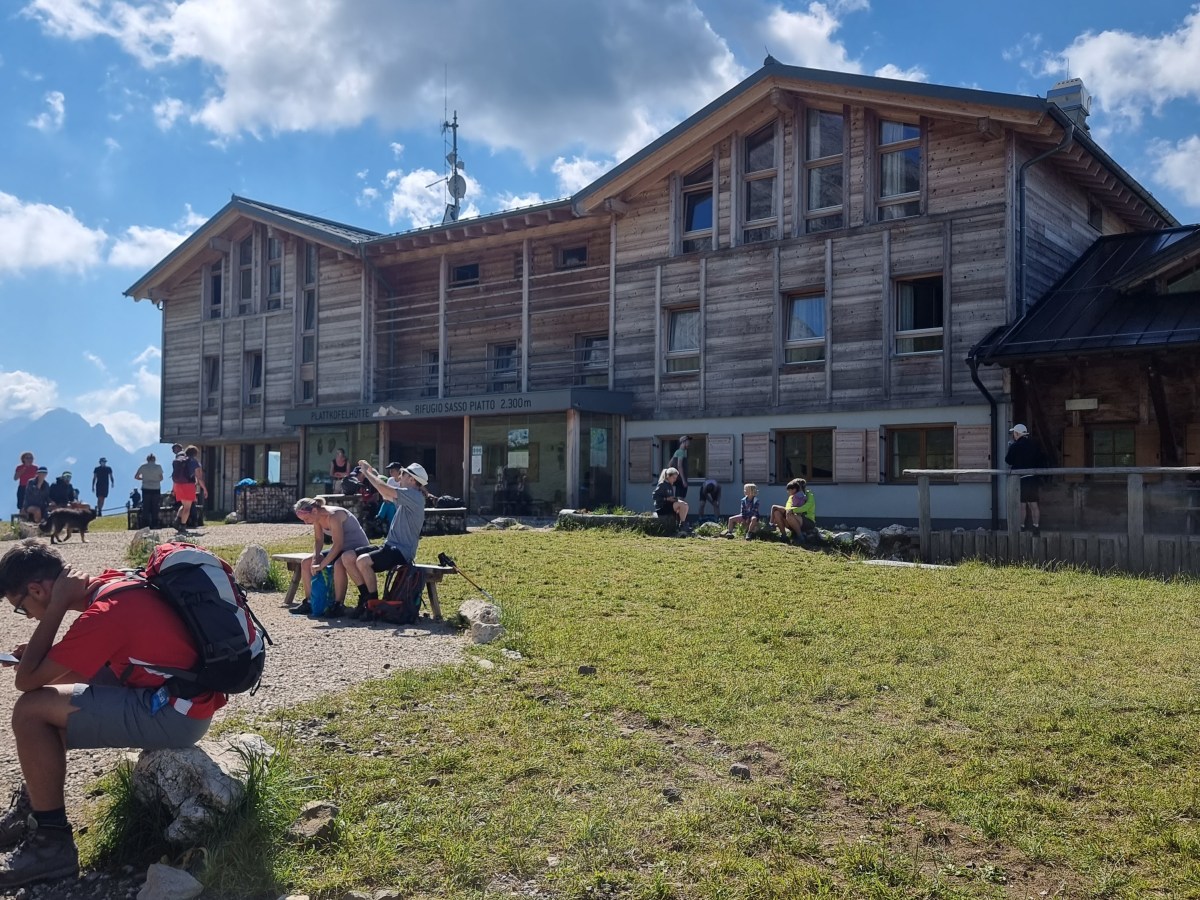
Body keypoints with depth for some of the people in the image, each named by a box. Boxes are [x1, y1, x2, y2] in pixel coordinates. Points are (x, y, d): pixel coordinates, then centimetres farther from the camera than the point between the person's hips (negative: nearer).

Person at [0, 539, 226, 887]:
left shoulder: (103, 613, -22)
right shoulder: (111, 584, 6)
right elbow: (83, 650, 24)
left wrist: (57, 606, -12)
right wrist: (36, 653, 8)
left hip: (175, 714, -10)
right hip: (181, 695, 10)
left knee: (31, 711, -12)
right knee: (60, 680, 20)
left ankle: (52, 841, -1)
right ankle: (35, 806, 26)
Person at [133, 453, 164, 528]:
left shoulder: (143, 466, 1)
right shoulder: (158, 466, -1)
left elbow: (136, 477, 3)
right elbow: (161, 478, 4)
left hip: (146, 489, 0)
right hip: (156, 489, 0)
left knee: (146, 508, 5)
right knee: (155, 508, 5)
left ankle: (145, 524, 1)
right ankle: (154, 524, 3)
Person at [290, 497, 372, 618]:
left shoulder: (333, 515, -28)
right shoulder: (317, 517, -3)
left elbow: (337, 544, -32)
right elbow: (318, 540, 3)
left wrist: (321, 565, -30)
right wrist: (315, 560, -13)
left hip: (359, 547, -9)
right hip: (340, 550, 9)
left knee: (339, 564, -40)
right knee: (306, 562, 3)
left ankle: (338, 605, -26)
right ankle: (309, 602, 10)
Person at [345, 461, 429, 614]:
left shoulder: (415, 496, -13)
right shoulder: (407, 497, 18)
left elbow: (385, 490, -21)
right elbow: (386, 495, 31)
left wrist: (367, 472, -9)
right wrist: (372, 473, 22)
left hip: (402, 551, -10)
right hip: (390, 546, 10)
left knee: (363, 561, -30)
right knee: (348, 558, -2)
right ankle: (366, 597, 6)